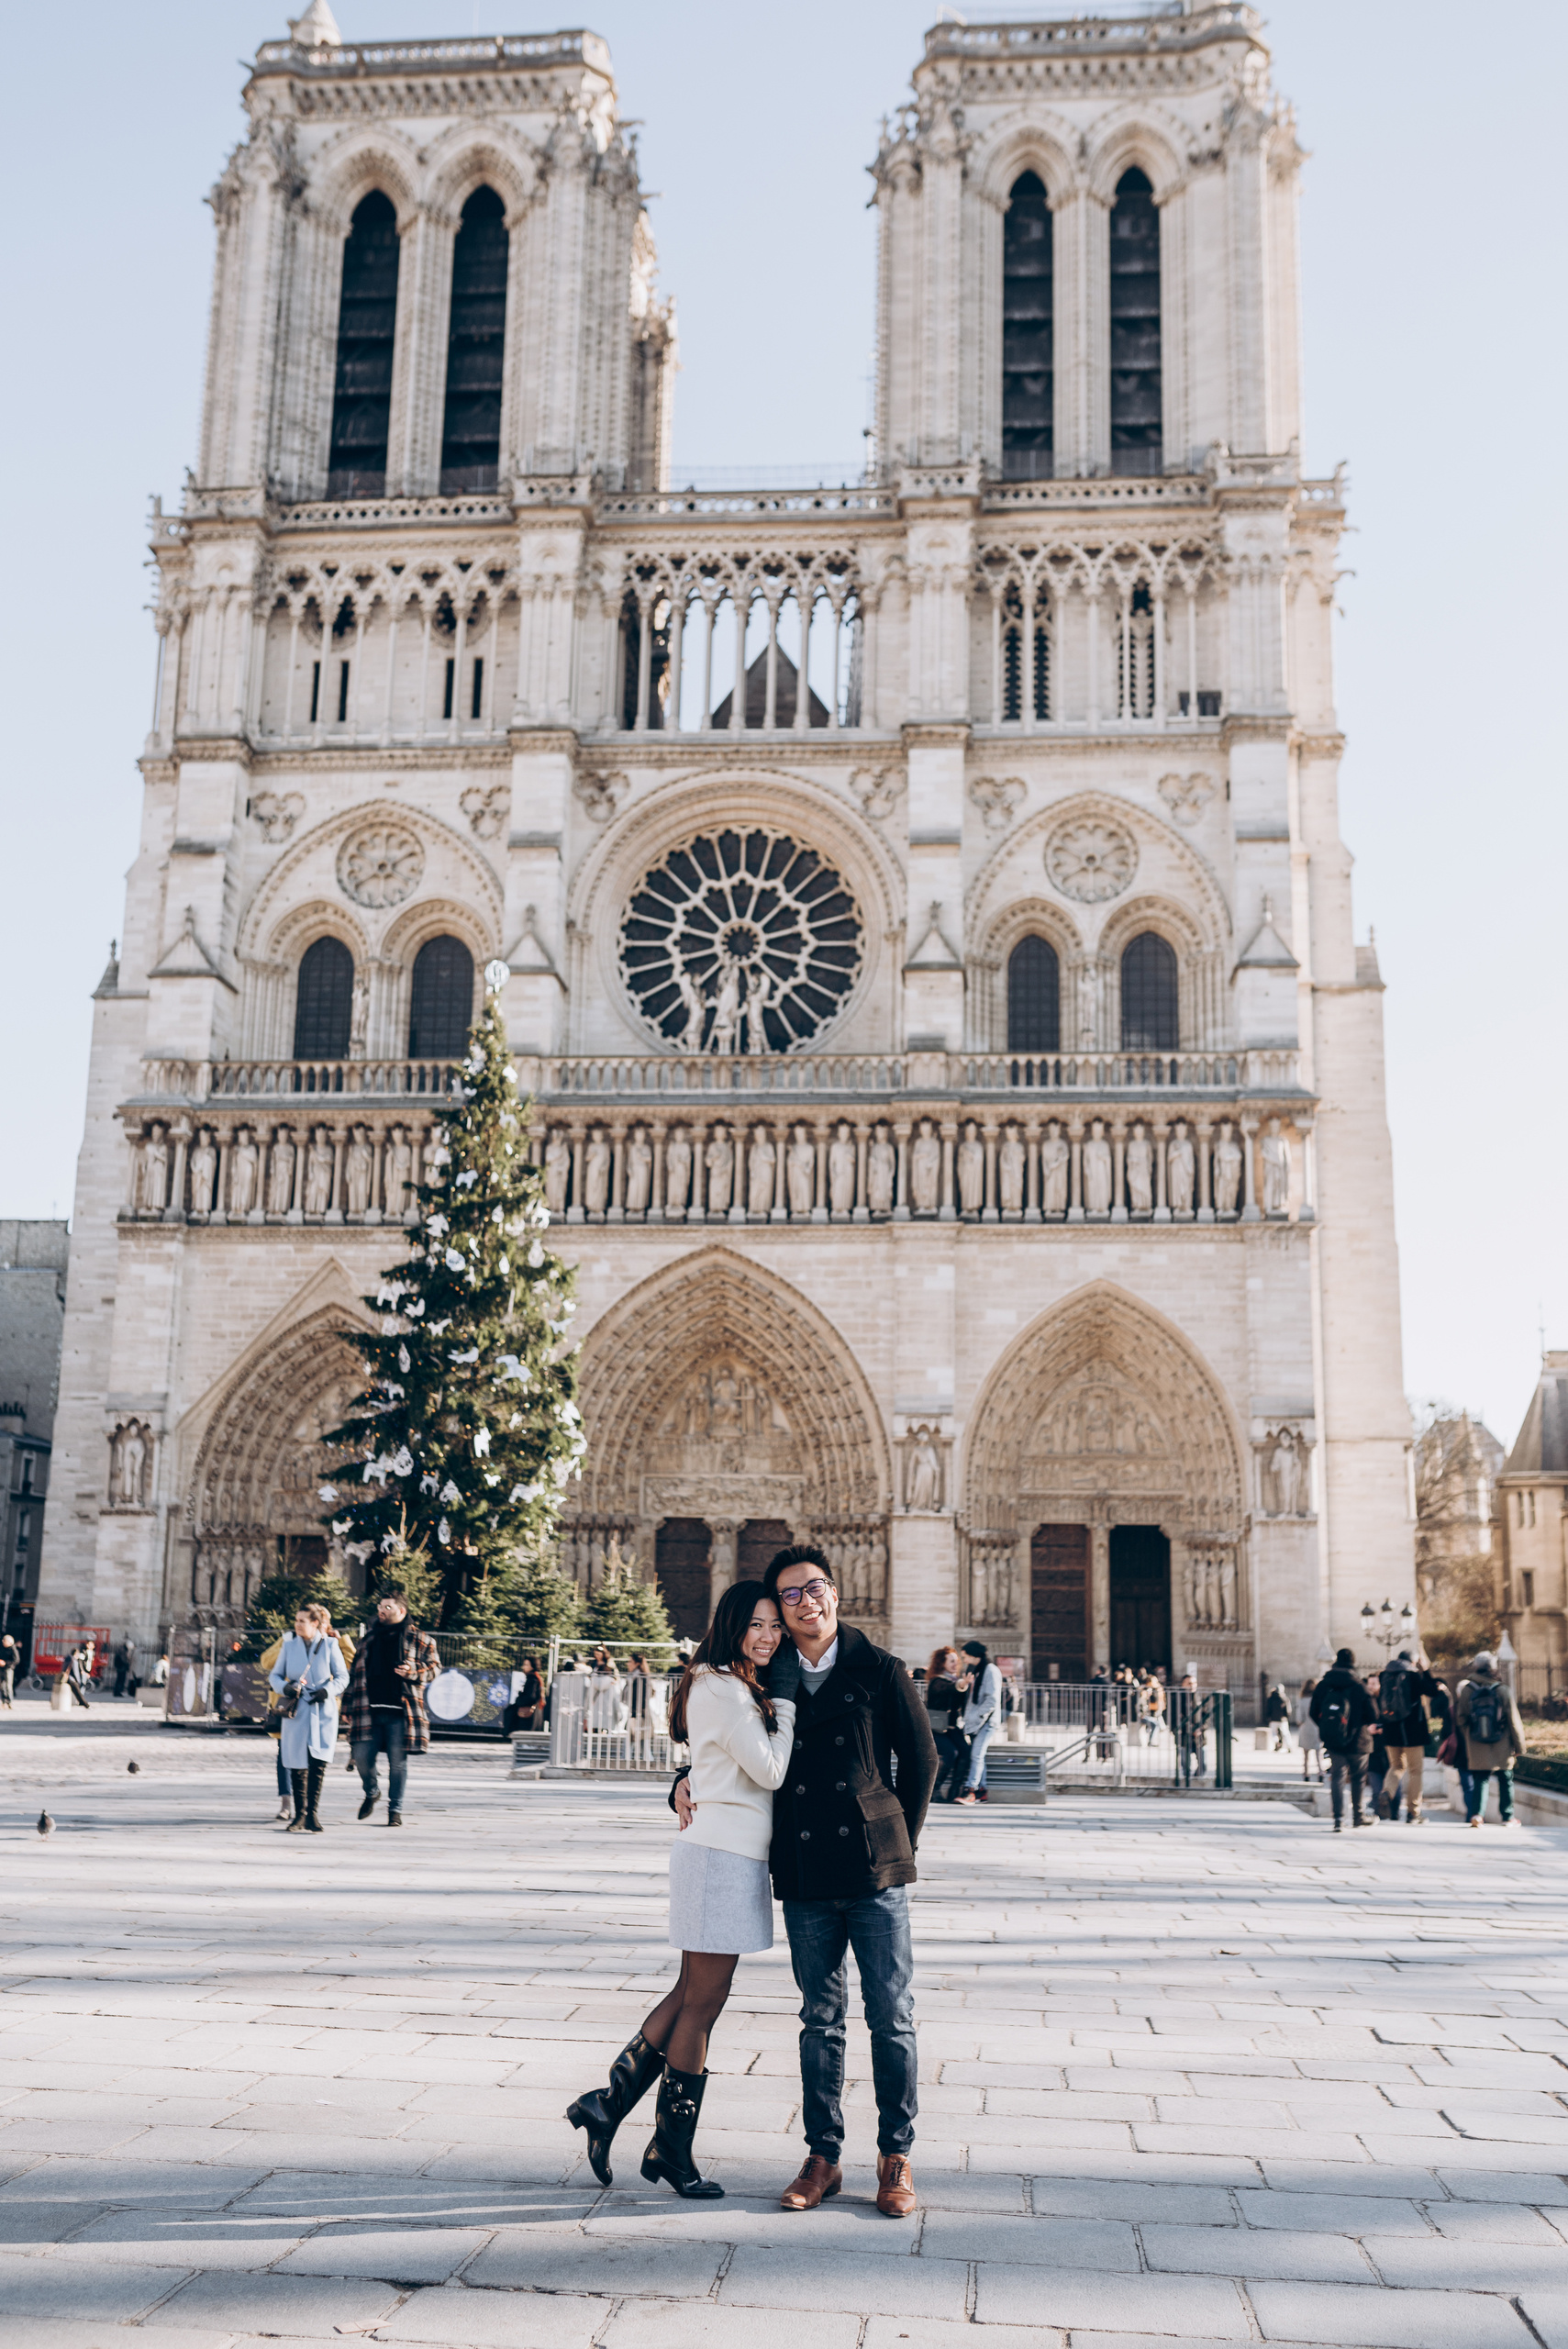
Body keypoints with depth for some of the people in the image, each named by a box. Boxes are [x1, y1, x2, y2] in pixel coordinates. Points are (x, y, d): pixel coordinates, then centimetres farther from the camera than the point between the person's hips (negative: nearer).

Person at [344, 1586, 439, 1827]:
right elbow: (356, 1674, 20)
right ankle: (371, 1793, 27)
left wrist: (413, 1671, -14)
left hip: (400, 1713, -3)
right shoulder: (369, 1639, 16)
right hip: (369, 1712, 3)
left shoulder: (419, 1639, 5)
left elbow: (434, 1667, 6)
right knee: (361, 1756, -2)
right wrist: (349, 1707, 16)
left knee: (398, 1761, -1)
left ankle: (395, 1810, 12)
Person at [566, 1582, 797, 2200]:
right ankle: (672, 2149, 13)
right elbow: (770, 1770, -16)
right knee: (702, 2004, 1)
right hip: (722, 1854, -10)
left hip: (728, 1853, 10)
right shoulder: (724, 1690, -16)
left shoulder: (741, 1687, 16)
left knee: (691, 1996, 15)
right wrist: (784, 1697, -9)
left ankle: (609, 2103, 21)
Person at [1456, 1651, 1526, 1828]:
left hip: (1477, 1749, 1)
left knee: (1480, 1780, 8)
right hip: (1502, 1749, -1)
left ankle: (1476, 1813, -8)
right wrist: (1519, 1745, 6)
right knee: (1505, 1780, 13)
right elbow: (1514, 1721, -5)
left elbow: (1461, 1719, 2)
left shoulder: (1466, 1690, -6)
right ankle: (1506, 1817, 18)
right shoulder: (1503, 1690, -11)